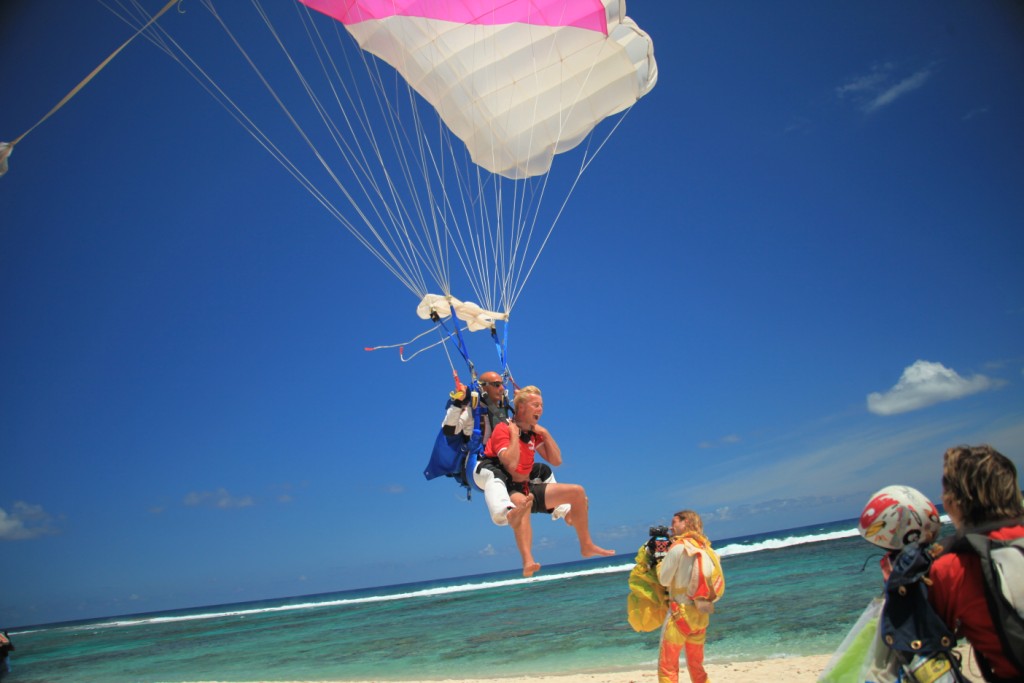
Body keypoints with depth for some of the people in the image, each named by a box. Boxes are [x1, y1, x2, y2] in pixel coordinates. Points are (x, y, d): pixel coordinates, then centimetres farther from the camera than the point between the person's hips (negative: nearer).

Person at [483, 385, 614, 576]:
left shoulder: (534, 433, 12)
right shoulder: (503, 430, -13)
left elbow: (556, 460, 9)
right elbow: (511, 464, -29)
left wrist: (545, 433, 1)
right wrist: (514, 433, -21)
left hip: (528, 487, 9)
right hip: (507, 490, -8)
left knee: (577, 492, 5)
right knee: (523, 502, -44)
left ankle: (587, 546, 17)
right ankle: (528, 562, -59)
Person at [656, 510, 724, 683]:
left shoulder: (679, 546, -9)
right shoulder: (706, 548, 9)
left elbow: (664, 579, -6)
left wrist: (660, 558, 9)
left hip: (680, 612, -7)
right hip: (702, 615, 7)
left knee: (667, 668, -1)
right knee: (696, 667, 18)